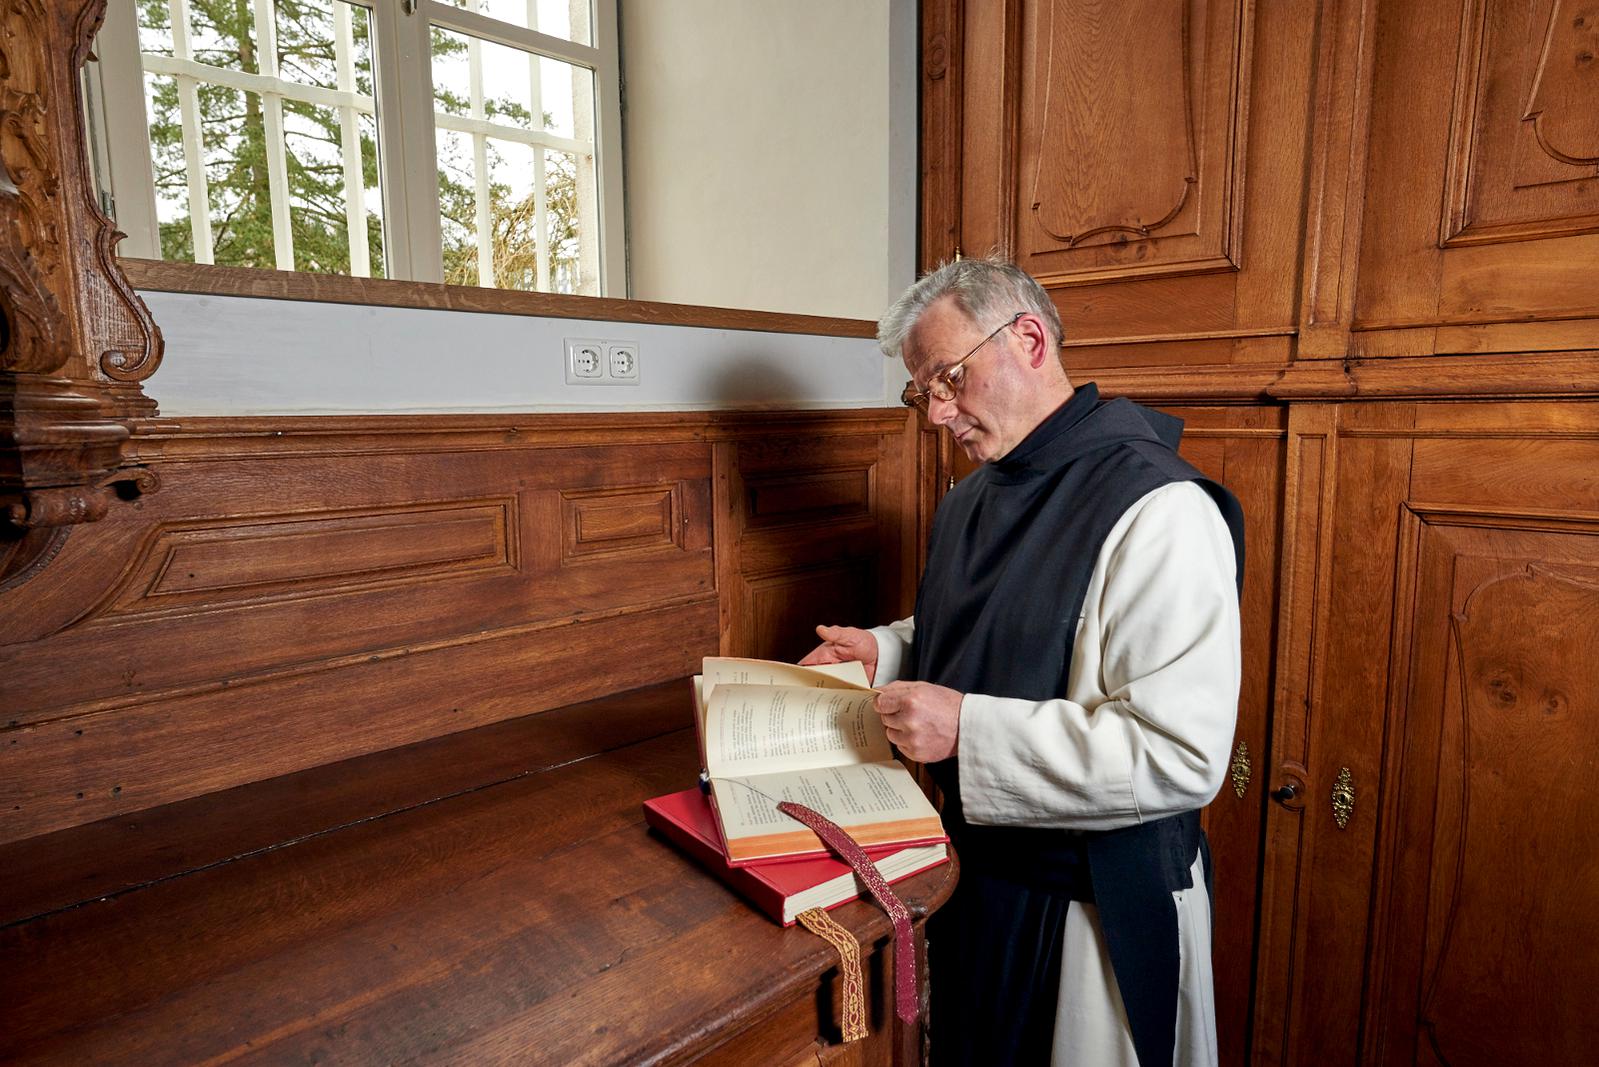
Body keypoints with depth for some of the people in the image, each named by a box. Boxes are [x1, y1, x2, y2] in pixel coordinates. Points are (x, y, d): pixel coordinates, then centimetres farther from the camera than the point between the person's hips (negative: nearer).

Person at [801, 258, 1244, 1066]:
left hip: (1095, 902, -8)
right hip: (973, 865, 8)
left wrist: (967, 728, -31)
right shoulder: (974, 495, 4)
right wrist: (886, 652, 0)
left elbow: (1182, 756, -29)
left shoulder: (1159, 512, -24)